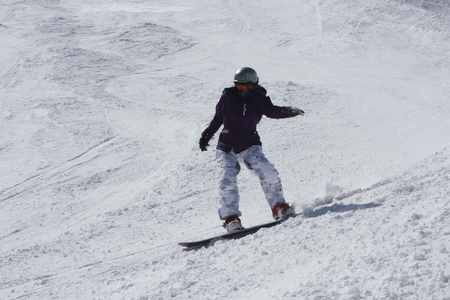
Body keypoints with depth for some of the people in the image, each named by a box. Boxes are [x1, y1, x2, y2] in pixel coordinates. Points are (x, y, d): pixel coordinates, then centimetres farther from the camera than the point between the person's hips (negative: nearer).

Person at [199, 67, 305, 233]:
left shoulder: (258, 100, 0)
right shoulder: (227, 97, 4)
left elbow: (272, 111, -18)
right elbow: (217, 119, 18)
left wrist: (288, 111, -38)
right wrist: (206, 136, 22)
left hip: (249, 145, -1)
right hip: (226, 148, 1)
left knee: (268, 172, -20)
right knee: (227, 180, -20)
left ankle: (278, 206, -1)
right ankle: (231, 218, -14)